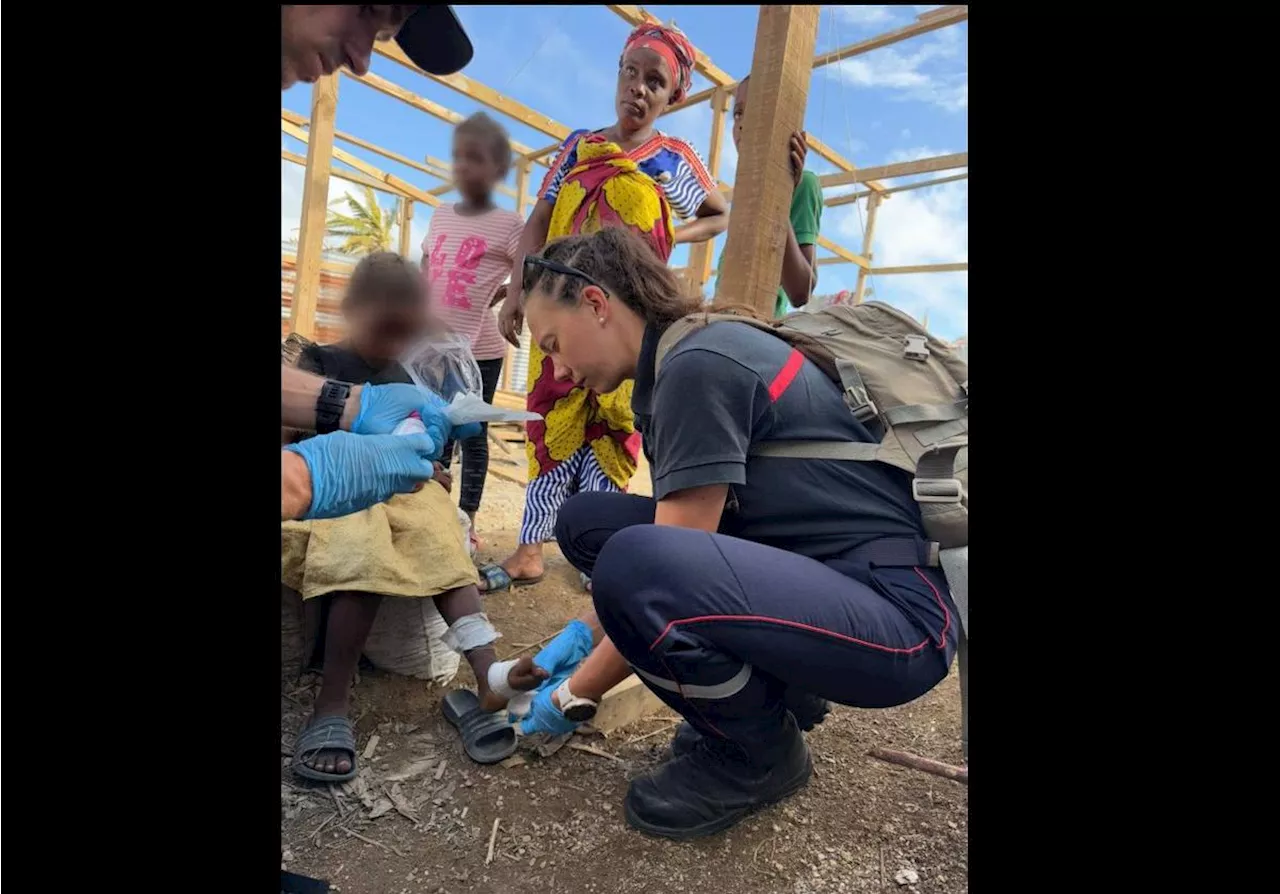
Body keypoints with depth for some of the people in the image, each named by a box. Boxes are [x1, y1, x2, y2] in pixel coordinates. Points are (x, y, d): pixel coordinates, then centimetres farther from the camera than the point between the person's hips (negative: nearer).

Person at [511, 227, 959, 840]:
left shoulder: (699, 365, -20)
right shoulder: (676, 365, 9)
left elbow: (658, 576, -19)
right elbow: (673, 543, 13)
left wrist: (574, 695, -5)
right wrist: (590, 630, 9)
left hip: (897, 609, -9)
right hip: (809, 572, 9)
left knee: (635, 563, -33)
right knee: (587, 522, 4)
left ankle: (762, 753, -2)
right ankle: (778, 688, 11)